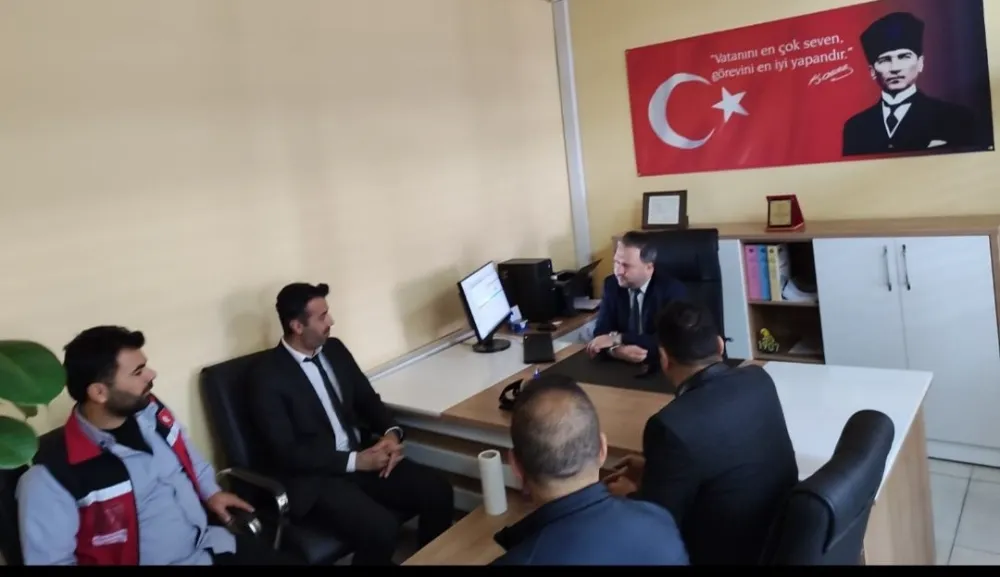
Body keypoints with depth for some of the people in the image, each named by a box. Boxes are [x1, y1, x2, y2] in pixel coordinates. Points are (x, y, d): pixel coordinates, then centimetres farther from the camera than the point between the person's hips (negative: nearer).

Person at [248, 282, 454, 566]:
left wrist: (391, 433, -7)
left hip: (362, 456, 6)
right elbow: (286, 453, -17)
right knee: (381, 528, -29)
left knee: (438, 491, -11)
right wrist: (355, 461, -21)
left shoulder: (334, 349, 7)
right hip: (314, 478, -6)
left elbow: (367, 398, 14)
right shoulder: (268, 377, -13)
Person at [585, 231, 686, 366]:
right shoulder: (612, 285, -1)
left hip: (662, 366, -2)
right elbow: (601, 332, -4)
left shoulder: (672, 289, -12)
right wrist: (616, 350, -26)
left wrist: (617, 338, -23)